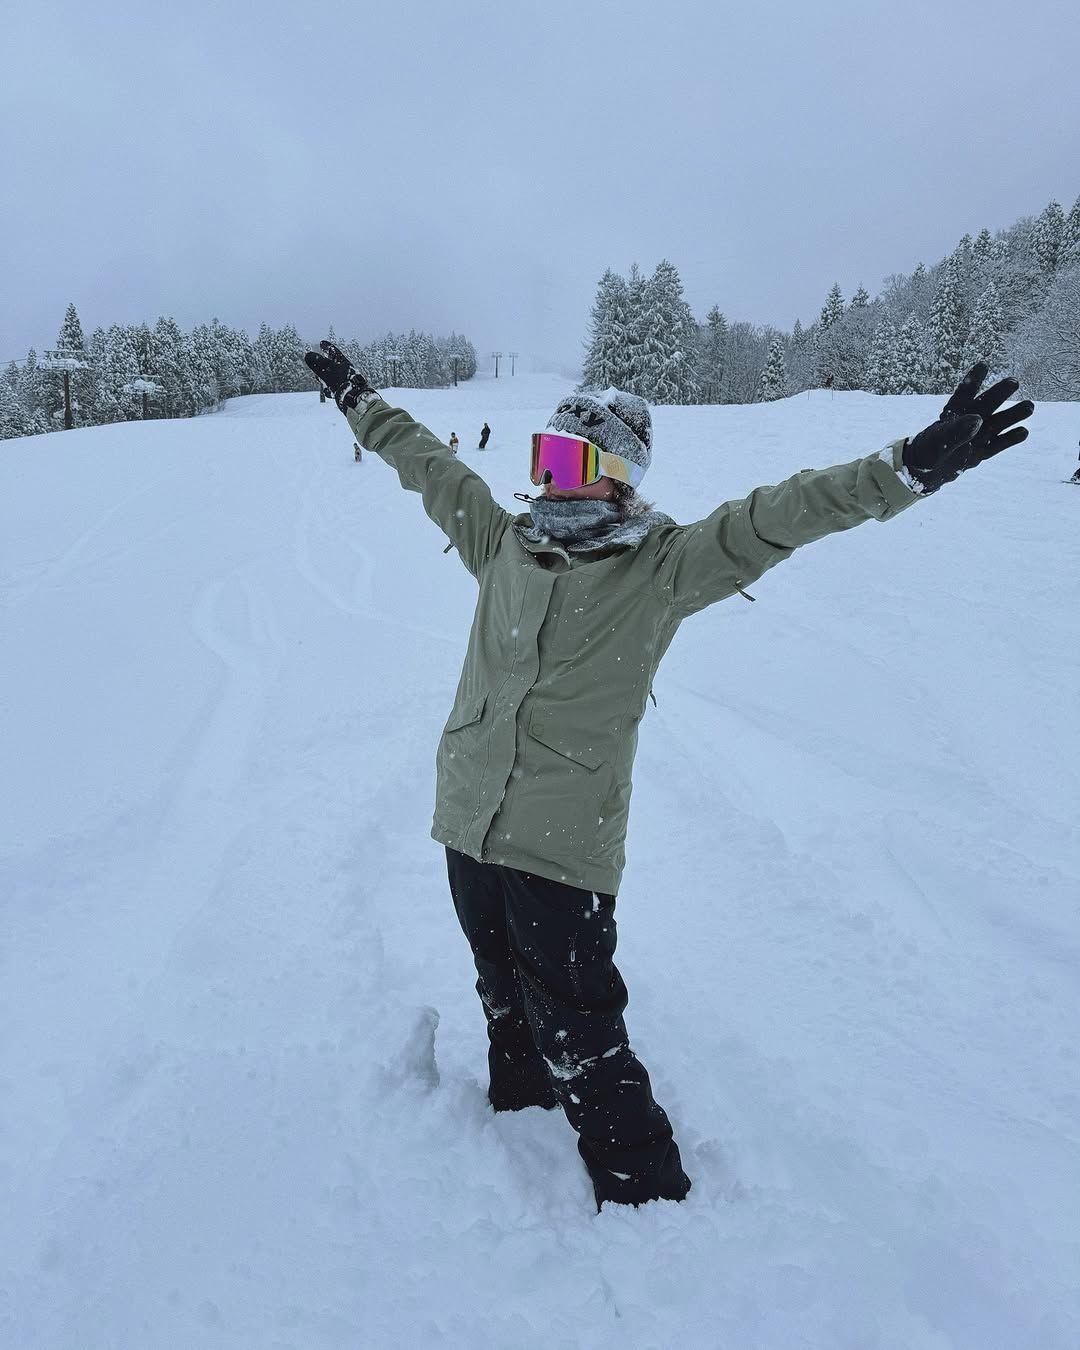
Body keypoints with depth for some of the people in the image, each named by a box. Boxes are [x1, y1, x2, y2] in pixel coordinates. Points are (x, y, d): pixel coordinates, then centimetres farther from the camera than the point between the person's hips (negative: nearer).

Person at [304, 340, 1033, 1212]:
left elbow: (779, 518, -18)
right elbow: (429, 464, 18)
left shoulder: (660, 567, -8)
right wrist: (357, 396, 28)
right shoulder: (504, 542, 6)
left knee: (580, 1038, 2)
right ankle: (516, 1107, 52)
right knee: (505, 1001, 25)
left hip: (565, 845, -6)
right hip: (470, 823, 6)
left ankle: (645, 1191, 24)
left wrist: (913, 467, -29)